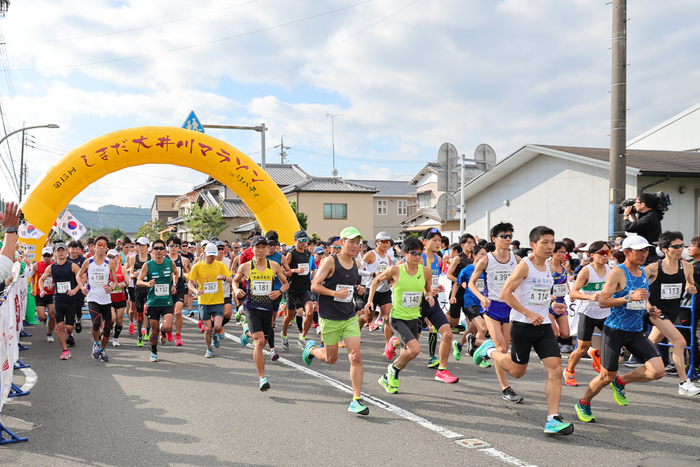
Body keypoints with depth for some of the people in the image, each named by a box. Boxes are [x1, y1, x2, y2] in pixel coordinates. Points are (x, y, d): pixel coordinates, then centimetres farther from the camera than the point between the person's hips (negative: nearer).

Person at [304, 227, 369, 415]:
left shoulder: (357, 264, 7)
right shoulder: (330, 262, -11)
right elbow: (314, 285, -12)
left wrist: (358, 290, 2)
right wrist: (335, 293, -24)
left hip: (350, 317, 4)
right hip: (330, 318, -4)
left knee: (356, 357, -9)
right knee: (331, 359, 10)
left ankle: (356, 400, -4)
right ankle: (311, 348, 43)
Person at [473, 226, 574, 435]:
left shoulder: (550, 268, 10)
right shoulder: (524, 266, -13)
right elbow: (505, 293, -16)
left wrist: (552, 304, 6)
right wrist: (529, 314, -20)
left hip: (544, 325, 6)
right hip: (522, 325, -6)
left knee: (555, 369, -7)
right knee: (517, 371, 8)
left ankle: (552, 420, -4)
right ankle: (490, 349, 36)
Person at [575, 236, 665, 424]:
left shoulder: (643, 273, 10)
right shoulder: (618, 273, -12)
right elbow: (603, 302, -18)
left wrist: (650, 309, 6)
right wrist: (629, 297, -27)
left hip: (636, 332, 6)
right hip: (615, 330, -6)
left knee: (658, 371, -9)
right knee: (606, 377, 0)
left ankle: (621, 382, 16)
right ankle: (583, 404, 26)